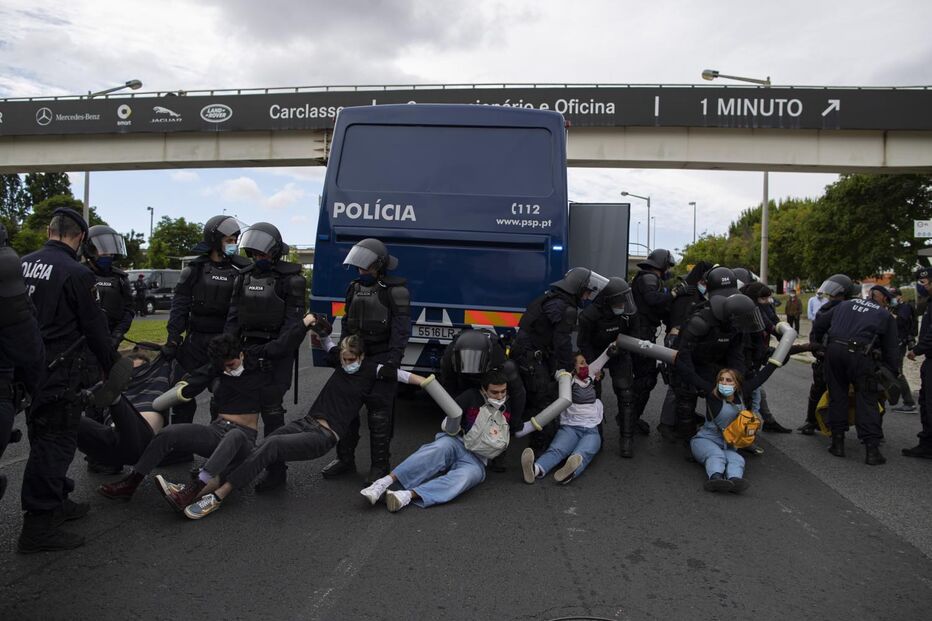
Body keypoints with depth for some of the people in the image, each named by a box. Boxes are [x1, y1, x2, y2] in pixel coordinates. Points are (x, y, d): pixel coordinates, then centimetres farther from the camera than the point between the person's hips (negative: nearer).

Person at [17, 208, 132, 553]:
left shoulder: (23, 264, 7)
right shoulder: (76, 274, -16)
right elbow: (95, 329, -11)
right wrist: (112, 368, 2)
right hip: (58, 373, -8)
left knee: (44, 440, 19)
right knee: (56, 444, -1)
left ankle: (56, 503, 32)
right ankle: (39, 525, 3)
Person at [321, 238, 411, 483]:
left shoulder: (395, 290, -8)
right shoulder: (355, 288, 13)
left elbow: (401, 329, -16)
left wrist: (393, 360, -24)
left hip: (381, 358, -7)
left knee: (379, 413, -3)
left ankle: (380, 465, 8)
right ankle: (345, 459, 23)